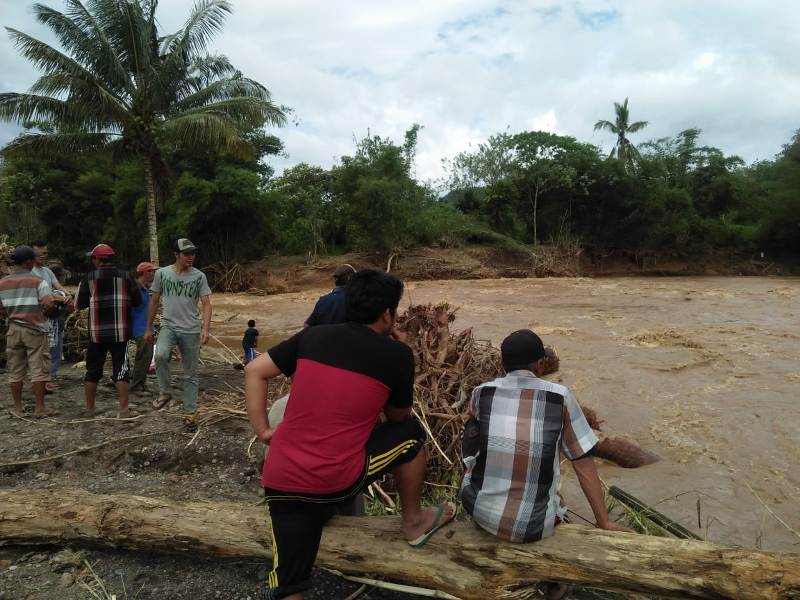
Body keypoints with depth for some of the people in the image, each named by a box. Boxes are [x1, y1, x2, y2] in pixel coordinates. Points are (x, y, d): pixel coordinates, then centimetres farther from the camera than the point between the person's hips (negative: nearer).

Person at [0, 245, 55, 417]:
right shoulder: (38, 281, -10)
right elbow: (49, 304, -18)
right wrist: (41, 313, 2)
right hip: (35, 330, -4)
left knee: (15, 371, 11)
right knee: (38, 370, 1)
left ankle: (18, 408, 17)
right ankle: (40, 408, 3)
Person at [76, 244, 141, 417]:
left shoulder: (89, 278, -3)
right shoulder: (125, 276, -1)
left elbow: (80, 305, 1)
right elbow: (137, 301, 2)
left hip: (97, 333, 0)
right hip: (120, 332, 0)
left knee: (93, 370, 13)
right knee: (120, 370, 2)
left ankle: (89, 408, 22)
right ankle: (123, 409, -1)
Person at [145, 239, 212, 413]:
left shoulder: (199, 276, -2)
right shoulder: (162, 273, 0)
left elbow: (206, 304, -7)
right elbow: (154, 302, 9)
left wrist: (205, 329, -21)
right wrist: (148, 328, 11)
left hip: (191, 330, 0)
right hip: (168, 327, 0)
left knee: (190, 374, 7)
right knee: (160, 355, -31)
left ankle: (190, 410, 17)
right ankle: (164, 393, -11)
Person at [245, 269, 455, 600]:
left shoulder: (313, 335, 7)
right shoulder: (397, 353, -3)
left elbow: (254, 371, 9)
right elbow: (397, 416, 13)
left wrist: (262, 430, 9)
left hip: (279, 480, 5)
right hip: (336, 480, -4)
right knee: (410, 432, 19)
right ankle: (414, 522, 36)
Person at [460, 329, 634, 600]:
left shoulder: (481, 393, -5)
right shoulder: (560, 397, -8)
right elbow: (583, 462, -1)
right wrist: (604, 521, 7)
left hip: (479, 510, 1)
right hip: (531, 525, 0)